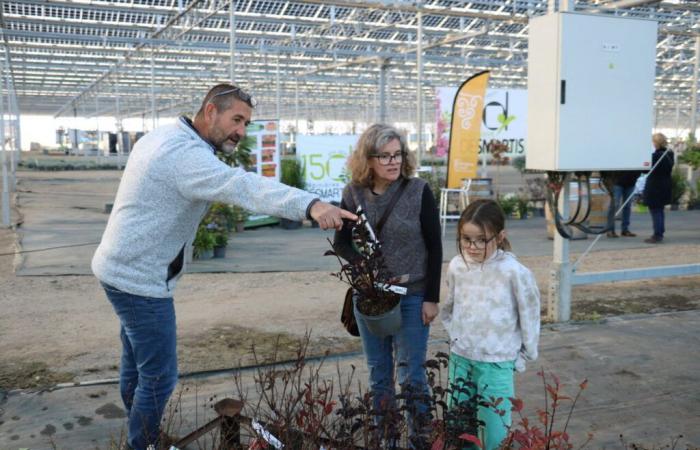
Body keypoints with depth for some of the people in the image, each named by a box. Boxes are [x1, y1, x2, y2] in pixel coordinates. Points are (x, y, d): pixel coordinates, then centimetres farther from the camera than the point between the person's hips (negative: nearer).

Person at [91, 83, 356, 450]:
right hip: (139, 279, -11)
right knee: (159, 377, -2)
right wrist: (310, 205, -54)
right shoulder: (185, 154, -25)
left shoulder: (164, 136, 8)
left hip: (122, 268, 11)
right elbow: (243, 186, -42)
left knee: (136, 361, 24)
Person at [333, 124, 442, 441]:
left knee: (411, 374, 3)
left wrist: (431, 298, -7)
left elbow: (434, 248, -5)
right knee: (378, 373, 13)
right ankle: (383, 437, 27)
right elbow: (341, 243, 6)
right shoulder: (353, 194, -2)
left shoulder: (419, 191, -8)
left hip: (412, 296, -3)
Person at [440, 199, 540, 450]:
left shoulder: (514, 272, -17)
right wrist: (454, 336, 12)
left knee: (495, 429, 1)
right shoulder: (456, 266, -3)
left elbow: (529, 315, -7)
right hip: (460, 357, 5)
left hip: (497, 362, -5)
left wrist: (525, 355, -1)